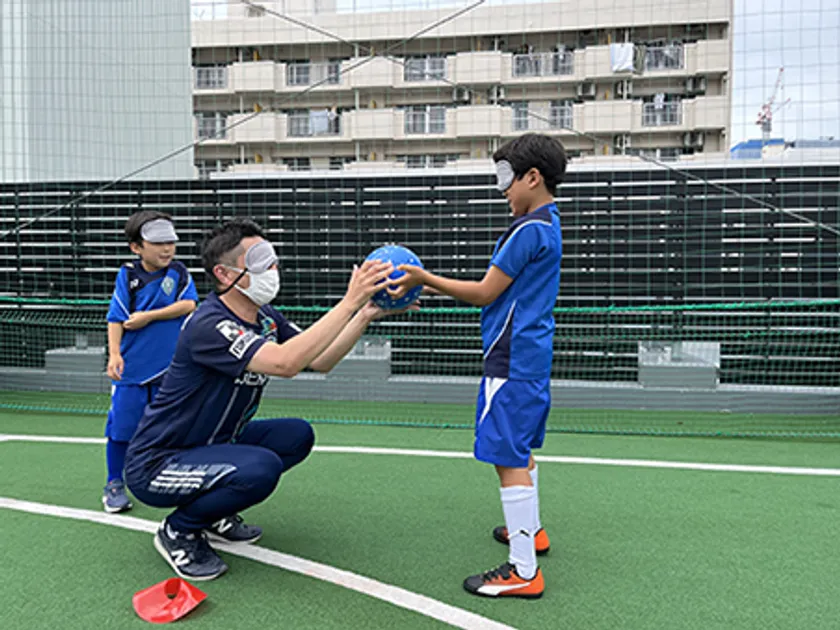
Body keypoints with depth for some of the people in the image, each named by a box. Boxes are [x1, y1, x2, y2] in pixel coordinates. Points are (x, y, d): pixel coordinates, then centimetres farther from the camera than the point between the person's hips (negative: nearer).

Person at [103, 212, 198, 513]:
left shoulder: (178, 272, 2)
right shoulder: (127, 275, -1)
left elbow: (188, 305, -10)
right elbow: (116, 318, -5)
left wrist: (149, 316, -13)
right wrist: (114, 354, -16)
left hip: (169, 366, 1)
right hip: (131, 365, -1)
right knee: (122, 425, 1)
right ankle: (115, 485, 20)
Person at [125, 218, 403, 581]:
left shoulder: (265, 318, 0)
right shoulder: (208, 325, -27)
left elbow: (320, 362, -1)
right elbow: (285, 363, -41)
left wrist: (365, 315, -14)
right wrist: (349, 302, -40)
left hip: (211, 444, 9)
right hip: (156, 465, -9)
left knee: (297, 435, 0)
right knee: (261, 468, -30)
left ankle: (213, 513, 15)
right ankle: (177, 531, -2)